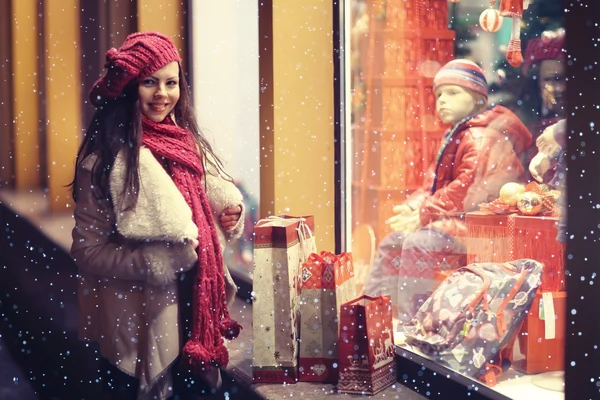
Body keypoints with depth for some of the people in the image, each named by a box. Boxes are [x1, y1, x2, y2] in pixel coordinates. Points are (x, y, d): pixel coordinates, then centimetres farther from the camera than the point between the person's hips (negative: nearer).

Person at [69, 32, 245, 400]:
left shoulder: (187, 142, 4)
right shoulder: (105, 159, -14)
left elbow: (211, 209, 18)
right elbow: (87, 250, -14)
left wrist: (230, 217, -3)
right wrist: (162, 261, -22)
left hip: (196, 312, 6)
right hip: (139, 323, -5)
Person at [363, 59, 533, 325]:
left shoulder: (481, 138, -14)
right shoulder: (456, 136, 20)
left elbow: (467, 188, -24)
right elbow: (434, 183, 19)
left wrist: (423, 215, -22)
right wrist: (415, 205, -1)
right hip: (452, 219, 11)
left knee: (417, 243, -29)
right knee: (392, 242, 8)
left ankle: (409, 323, -26)